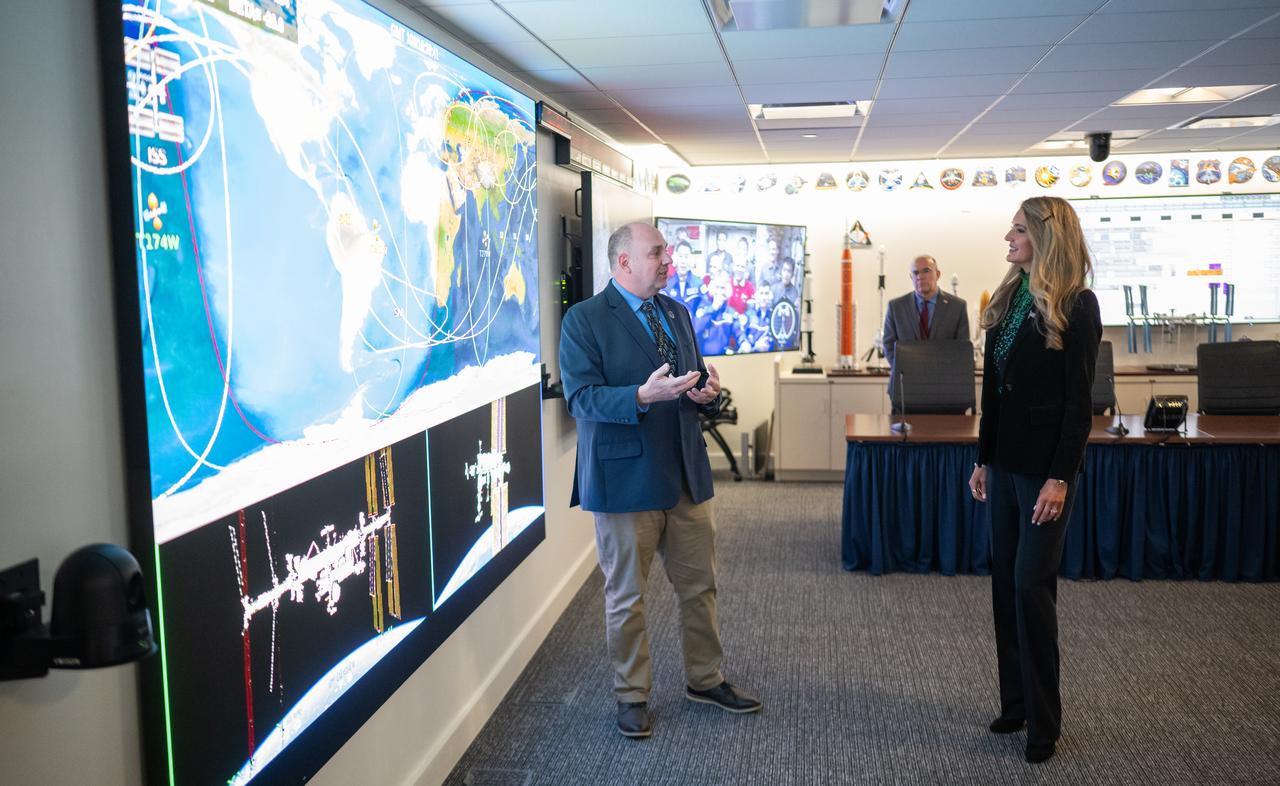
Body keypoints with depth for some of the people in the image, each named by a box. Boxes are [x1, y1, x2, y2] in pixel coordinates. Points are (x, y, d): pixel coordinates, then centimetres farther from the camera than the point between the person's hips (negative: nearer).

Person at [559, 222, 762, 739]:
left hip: (686, 473, 6)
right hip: (625, 477, -6)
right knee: (625, 595, 8)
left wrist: (707, 392, -6)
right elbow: (581, 398, -17)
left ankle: (704, 680, 33)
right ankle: (632, 696, 25)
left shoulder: (677, 313, 12)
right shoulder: (584, 320, -9)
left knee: (699, 585, 15)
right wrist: (643, 396, -32)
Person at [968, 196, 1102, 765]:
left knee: (1031, 585, -4)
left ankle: (1042, 720, 10)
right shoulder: (1009, 298, 9)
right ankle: (1015, 702, 23)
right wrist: (983, 458, 12)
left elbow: (1079, 401, -13)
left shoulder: (1076, 306, -11)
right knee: (1006, 584, 11)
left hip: (1044, 466, -7)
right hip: (1004, 461, 7)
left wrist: (1061, 478, -17)